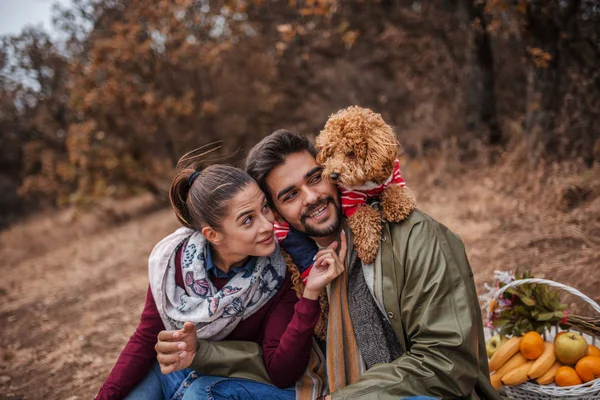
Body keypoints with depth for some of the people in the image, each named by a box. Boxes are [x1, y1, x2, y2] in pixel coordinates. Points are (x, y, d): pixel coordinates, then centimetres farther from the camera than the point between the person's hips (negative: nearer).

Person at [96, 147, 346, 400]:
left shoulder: (281, 272, -21)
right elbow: (147, 338, -5)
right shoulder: (175, 258, -16)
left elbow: (281, 374, -23)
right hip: (187, 371, 3)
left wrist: (311, 294, -33)